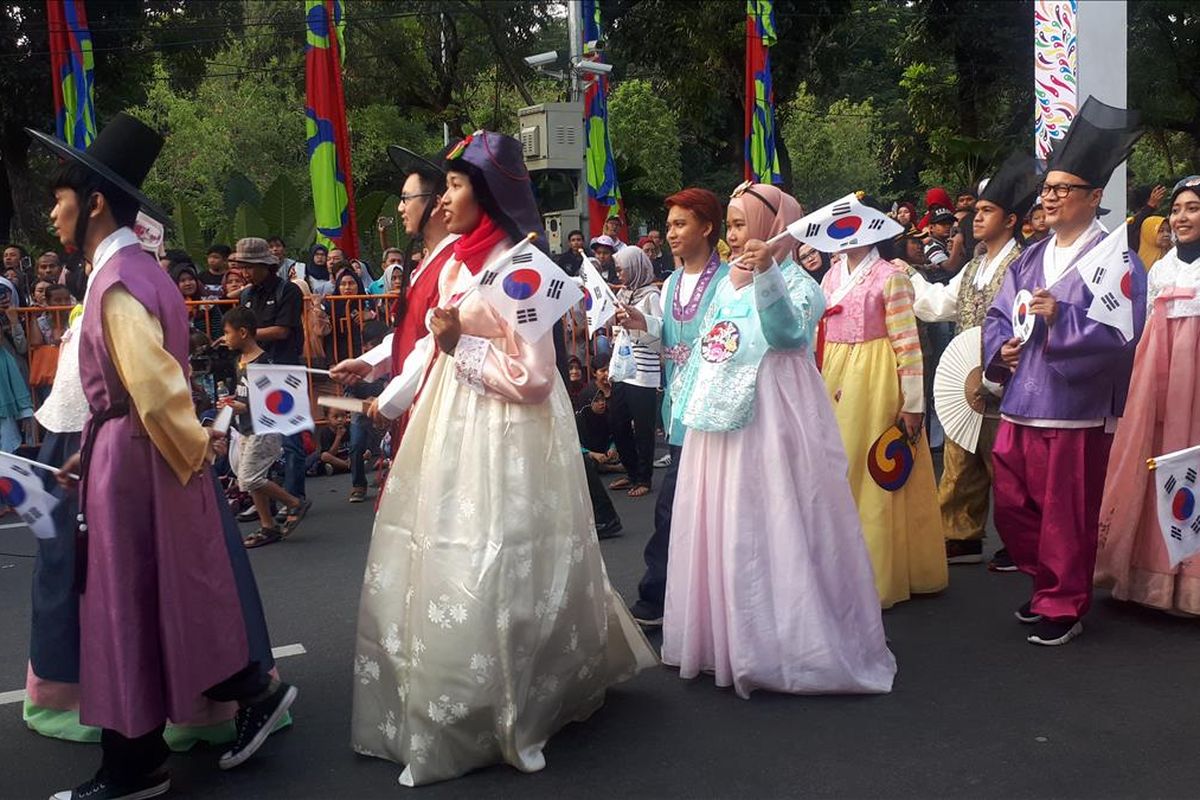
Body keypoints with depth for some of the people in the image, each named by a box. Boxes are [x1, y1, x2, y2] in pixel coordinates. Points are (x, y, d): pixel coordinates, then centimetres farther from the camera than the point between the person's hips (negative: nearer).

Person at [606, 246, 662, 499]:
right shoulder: (623, 293, 11)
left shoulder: (651, 295, -10)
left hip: (643, 373, -8)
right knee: (618, 425, 13)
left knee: (643, 429, 3)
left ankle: (644, 478, 17)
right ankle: (631, 472, 29)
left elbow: (660, 335, -15)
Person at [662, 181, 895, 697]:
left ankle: (784, 645, 5)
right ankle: (724, 640, 24)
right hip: (717, 424, 8)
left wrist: (765, 275, -36)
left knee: (767, 532, -6)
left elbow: (789, 331, -25)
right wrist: (687, 410, 19)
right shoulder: (725, 286, 17)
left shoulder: (793, 281, -5)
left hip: (768, 423, -8)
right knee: (716, 532, 12)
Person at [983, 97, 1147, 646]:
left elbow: (1124, 334, -16)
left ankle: (1064, 607, 19)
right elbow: (997, 315, 18)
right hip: (1019, 405, 7)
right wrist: (1000, 348, -1)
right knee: (1012, 508, 13)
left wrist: (1061, 318, -20)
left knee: (1066, 516, 1)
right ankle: (1048, 588, 34)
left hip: (1073, 411, -7)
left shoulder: (1114, 259, -7)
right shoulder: (1031, 259, 15)